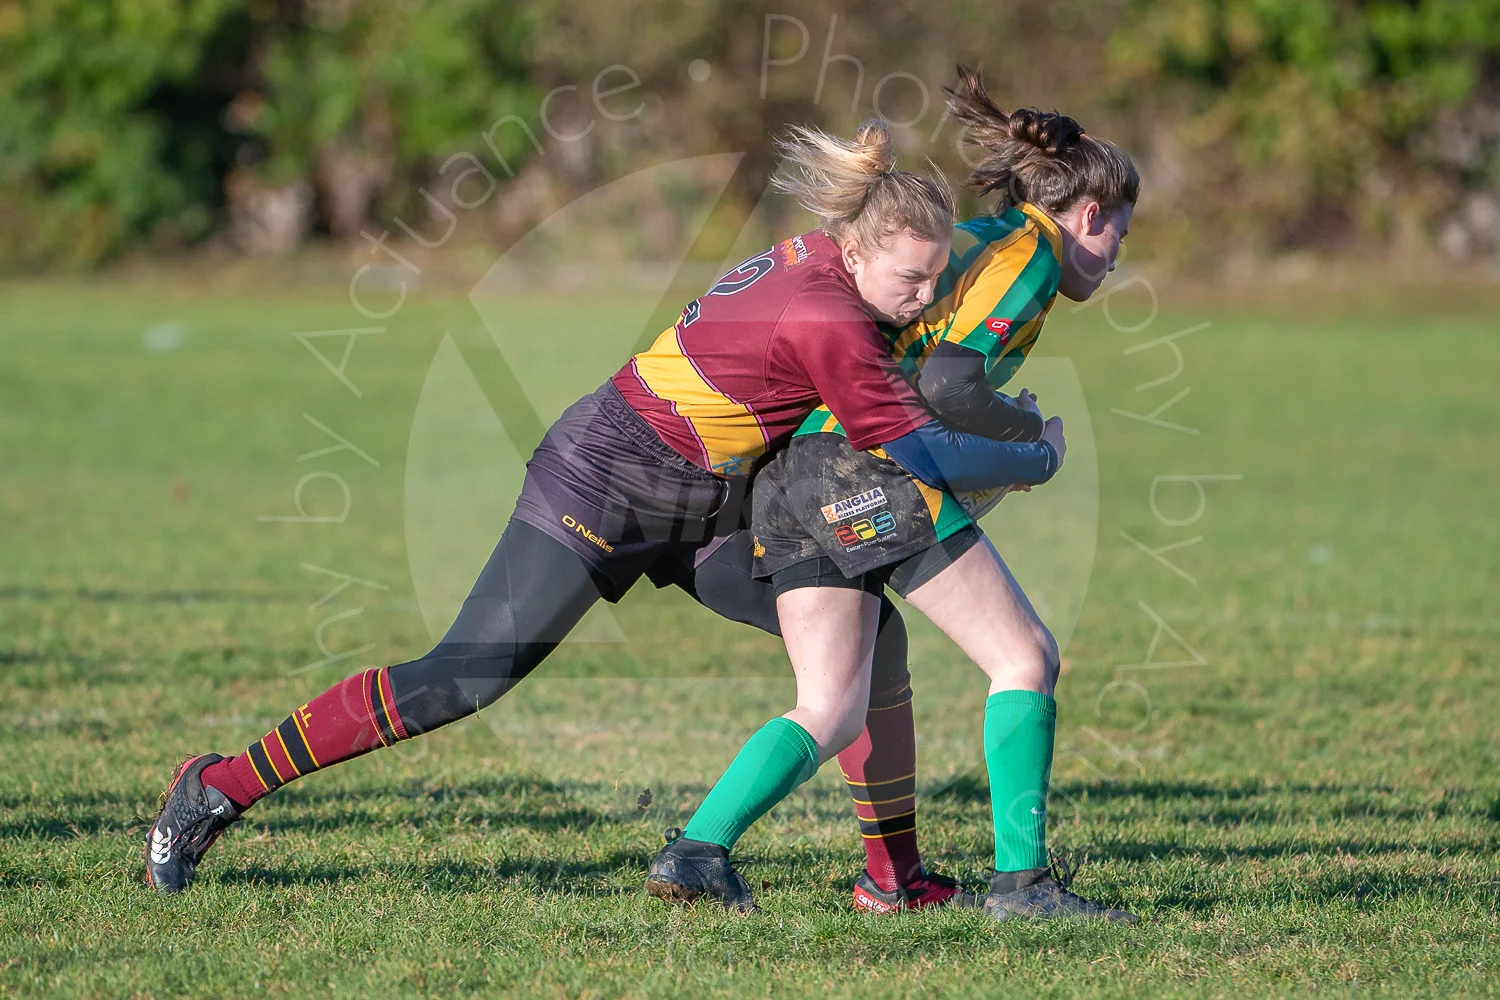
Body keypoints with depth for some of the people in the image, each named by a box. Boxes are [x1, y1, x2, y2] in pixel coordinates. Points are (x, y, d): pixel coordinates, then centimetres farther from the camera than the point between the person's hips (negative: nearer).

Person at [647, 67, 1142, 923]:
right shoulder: (1030, 251, -1)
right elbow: (948, 380, -14)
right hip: (876, 472, -9)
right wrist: (1034, 436, 1)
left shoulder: (969, 242, 28)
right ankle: (1022, 880, -6)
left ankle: (692, 851, -8)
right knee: (1027, 658, -1)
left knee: (830, 713, 6)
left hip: (796, 477, 9)